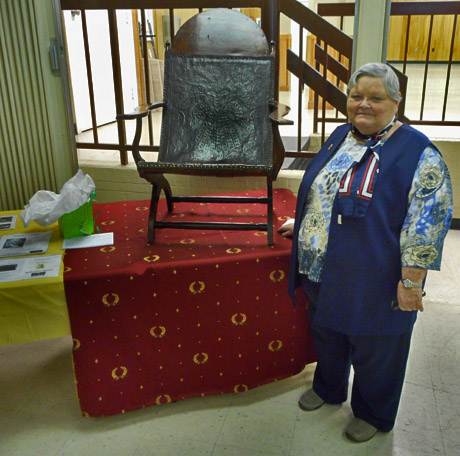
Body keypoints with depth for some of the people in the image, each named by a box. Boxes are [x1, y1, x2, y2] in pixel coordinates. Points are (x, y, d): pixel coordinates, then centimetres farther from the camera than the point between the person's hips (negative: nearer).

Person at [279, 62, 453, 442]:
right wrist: (302, 225, 20)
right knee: (327, 335, 25)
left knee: (374, 353, 15)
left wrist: (411, 282, -21)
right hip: (322, 275, 7)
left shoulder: (418, 154, -17)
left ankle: (374, 414, 41)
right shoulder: (341, 137, 5)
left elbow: (426, 224, -20)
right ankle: (328, 388, 52)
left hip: (374, 284, -6)